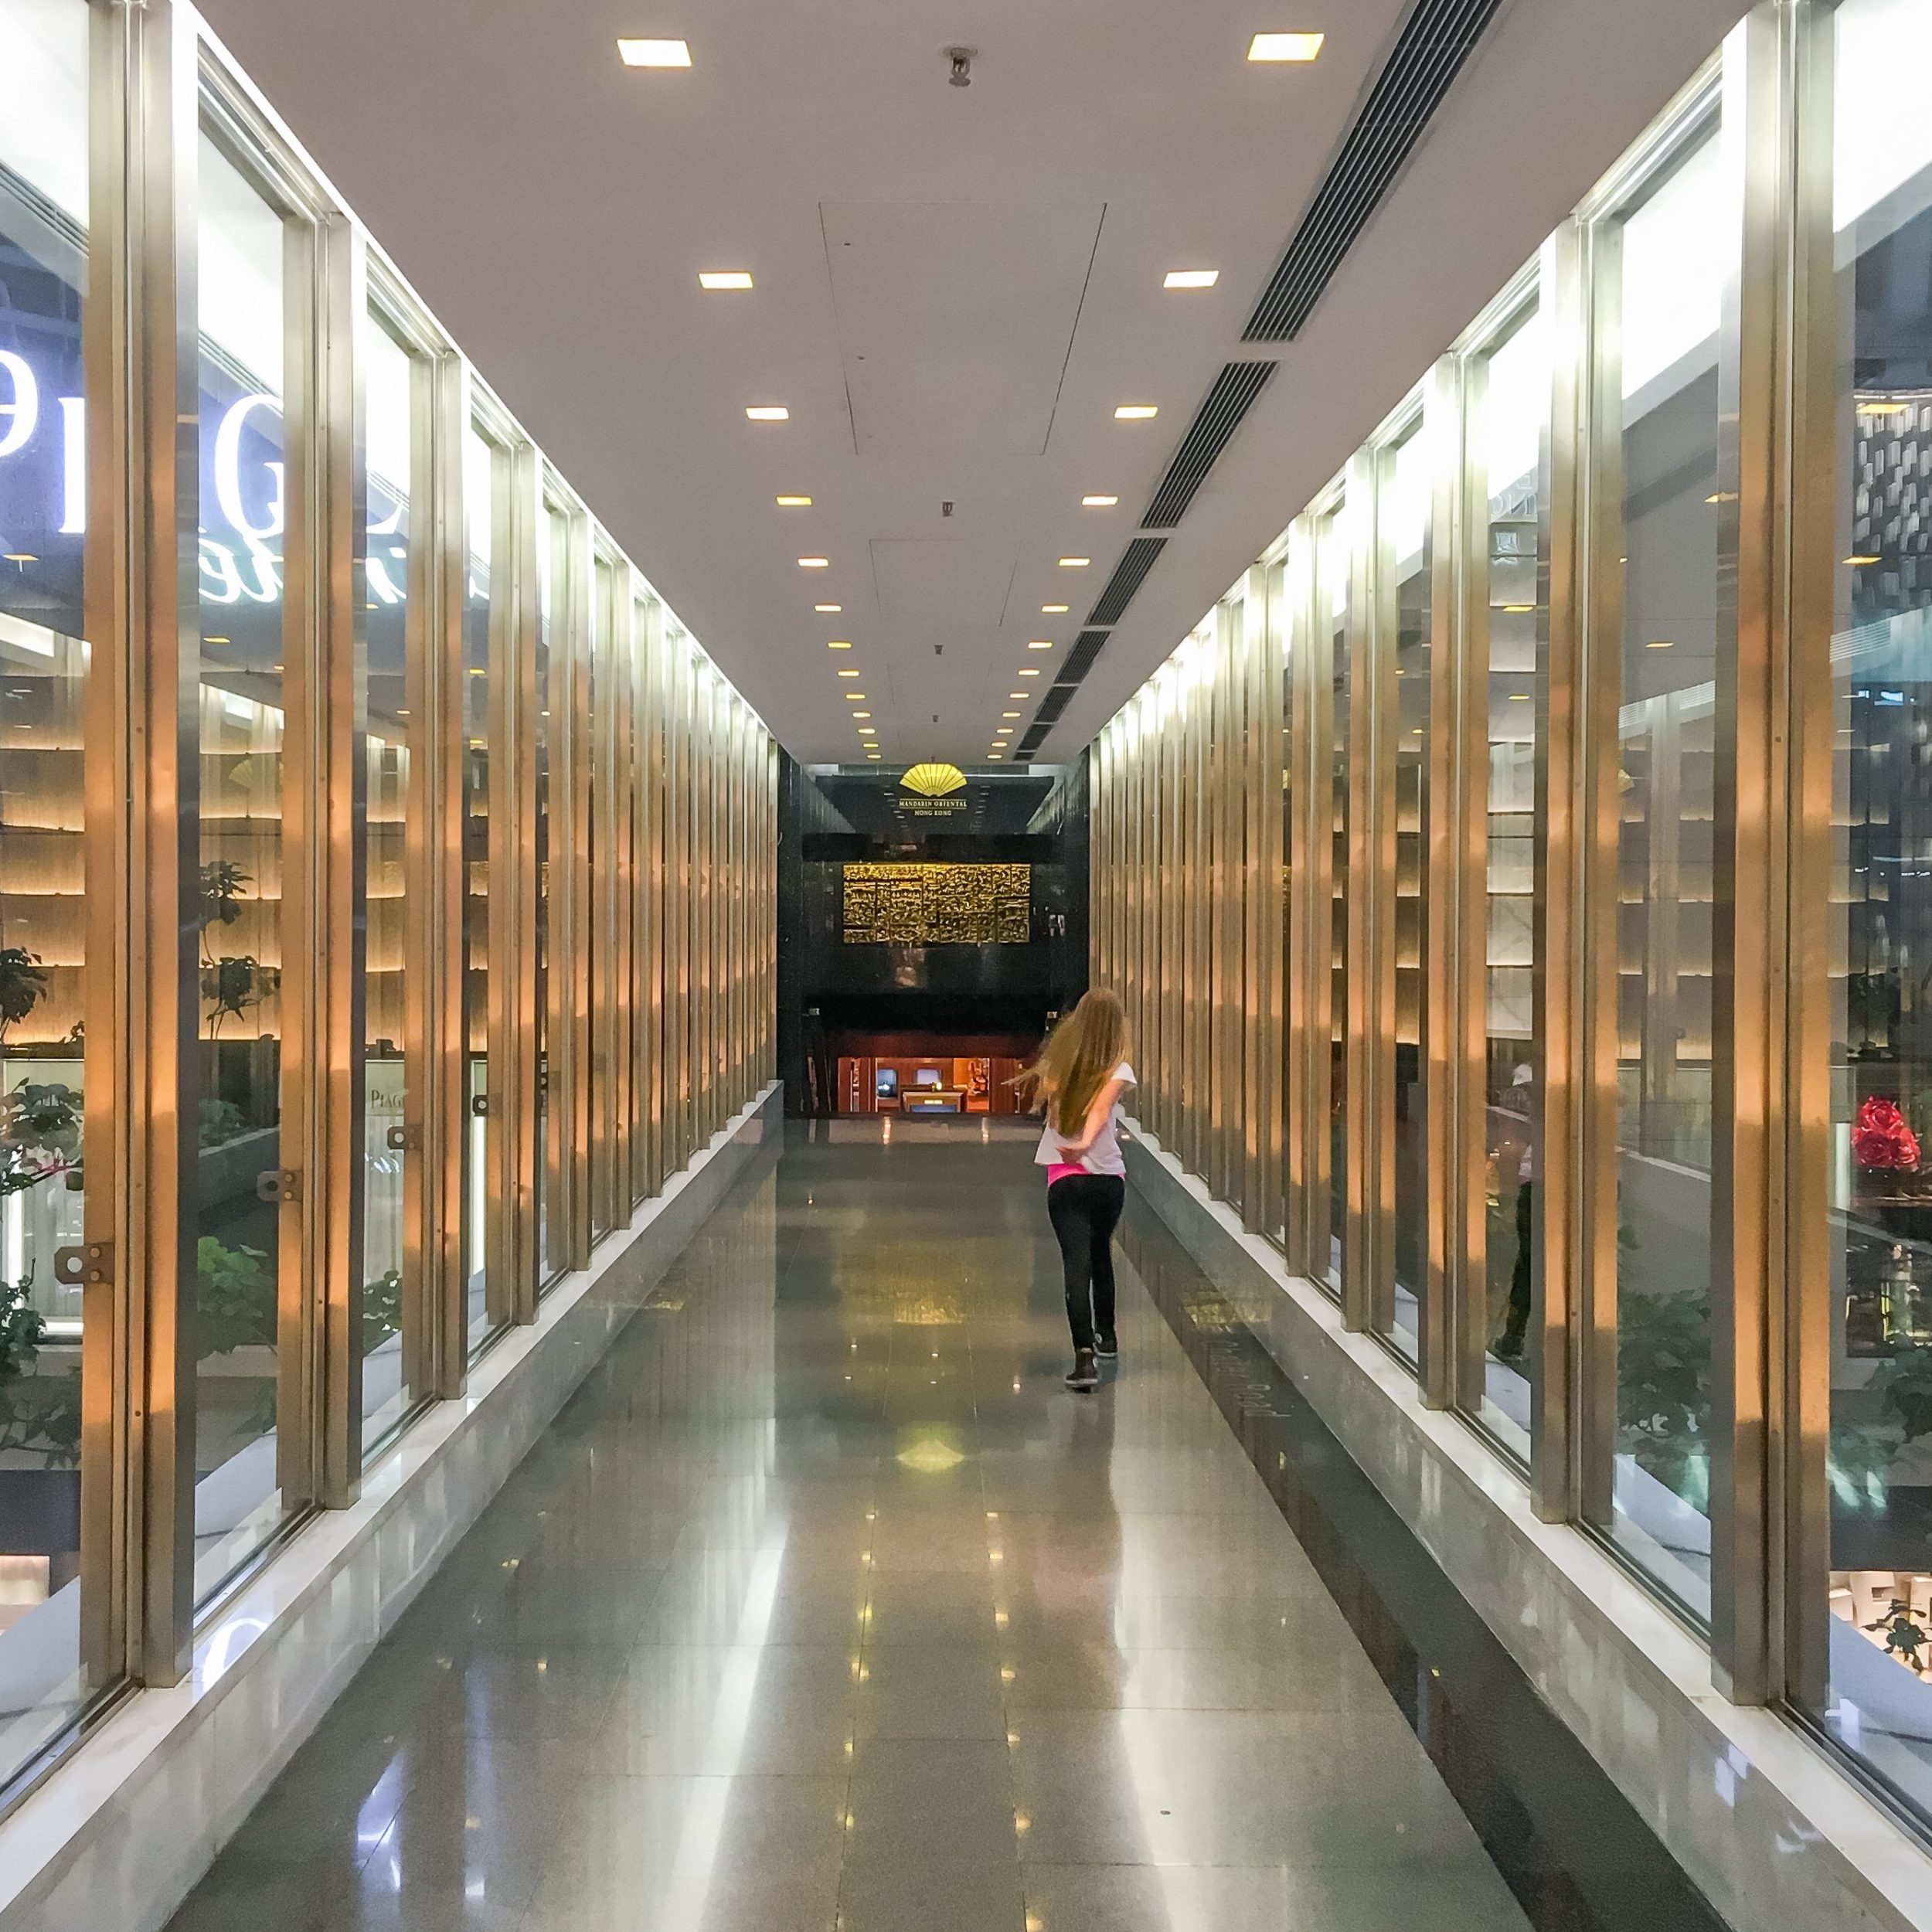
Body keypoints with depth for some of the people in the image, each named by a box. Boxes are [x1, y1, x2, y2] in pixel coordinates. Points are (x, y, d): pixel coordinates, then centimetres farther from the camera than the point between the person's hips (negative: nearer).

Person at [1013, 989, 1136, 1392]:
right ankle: (1106, 1336, 41)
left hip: (1064, 1179, 0)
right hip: (1110, 1176, 0)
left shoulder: (1058, 1063, 2)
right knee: (1100, 1255, 24)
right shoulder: (1117, 1070, -6)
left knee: (1077, 1264, -9)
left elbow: (1037, 1090, 18)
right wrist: (1086, 1143, -38)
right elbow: (1101, 1108, -24)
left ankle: (1085, 1357, -24)